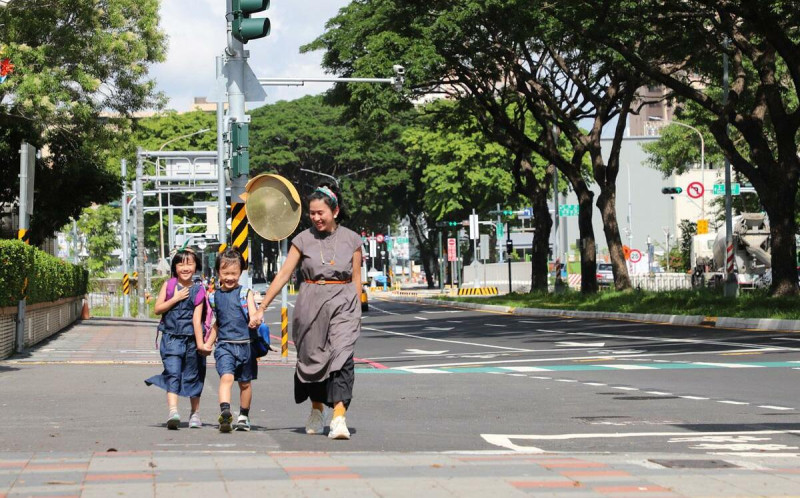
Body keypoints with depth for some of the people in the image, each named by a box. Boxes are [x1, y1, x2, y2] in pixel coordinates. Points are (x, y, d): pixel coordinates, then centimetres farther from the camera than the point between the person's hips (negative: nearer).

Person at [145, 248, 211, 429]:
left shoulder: (198, 290, 0)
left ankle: (195, 414, 24)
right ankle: (173, 411, -24)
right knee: (173, 373, -15)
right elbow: (158, 309, 0)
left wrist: (200, 343, -13)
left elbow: (197, 318, -6)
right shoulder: (168, 285, 5)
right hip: (171, 338, 0)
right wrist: (175, 298, -10)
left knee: (193, 376, 10)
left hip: (191, 339, 0)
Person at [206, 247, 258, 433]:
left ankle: (243, 416, 30)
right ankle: (225, 413, -37)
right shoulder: (215, 296, 9)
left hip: (245, 344, 0)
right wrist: (208, 344, 17)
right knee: (226, 377, -22)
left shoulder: (245, 293, 1)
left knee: (245, 383, 13)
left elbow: (253, 315, -8)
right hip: (224, 345, 0)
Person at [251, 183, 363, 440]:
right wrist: (261, 308, -2)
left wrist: (357, 312, 6)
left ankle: (339, 418, -23)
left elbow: (356, 279, 9)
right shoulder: (303, 239, 2)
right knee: (312, 357, 8)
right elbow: (283, 275, 1)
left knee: (342, 356, -15)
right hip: (311, 304, 1)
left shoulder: (351, 239, 4)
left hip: (343, 303, -1)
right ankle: (316, 412, 29)